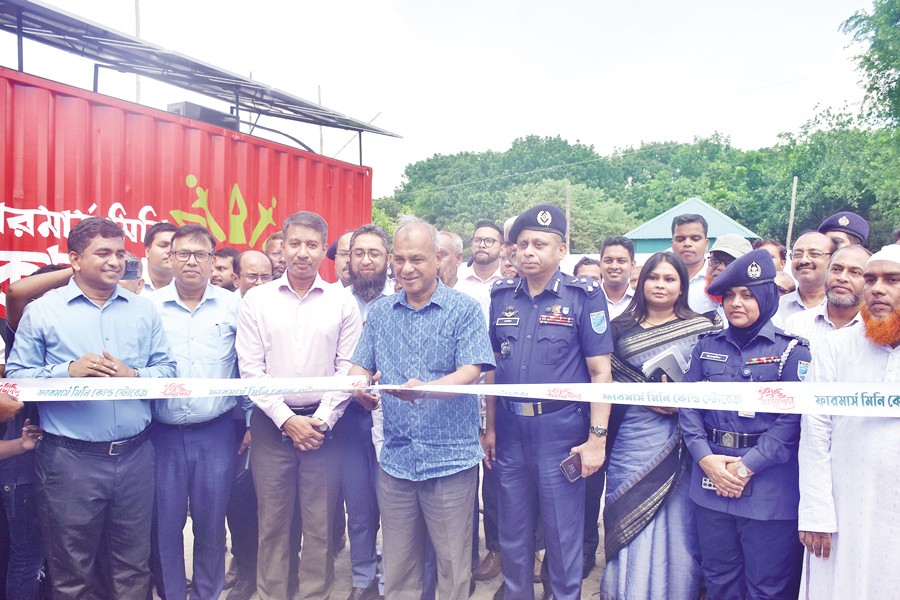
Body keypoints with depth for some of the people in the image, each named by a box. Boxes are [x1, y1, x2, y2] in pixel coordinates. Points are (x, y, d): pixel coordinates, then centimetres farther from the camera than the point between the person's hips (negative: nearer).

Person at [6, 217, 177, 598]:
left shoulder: (143, 310, 7)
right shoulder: (41, 311, 0)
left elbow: (167, 369, 6)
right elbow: (16, 377, -2)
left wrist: (132, 375, -13)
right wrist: (69, 371, -17)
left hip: (135, 454, 2)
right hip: (69, 458, -2)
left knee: (133, 565, 16)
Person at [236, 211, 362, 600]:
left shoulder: (342, 302, 1)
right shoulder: (256, 299, 2)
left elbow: (347, 369, 0)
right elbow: (250, 369, -1)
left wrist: (322, 420, -8)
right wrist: (287, 419, -8)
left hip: (324, 425, 0)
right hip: (272, 423, 1)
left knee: (320, 525, 7)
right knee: (272, 524, 10)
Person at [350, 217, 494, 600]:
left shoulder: (463, 310, -3)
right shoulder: (379, 312, 9)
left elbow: (471, 371, -14)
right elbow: (360, 366, 8)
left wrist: (426, 388, -32)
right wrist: (361, 387, -16)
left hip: (450, 457, -3)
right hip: (395, 457, 4)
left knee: (453, 565, 9)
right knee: (397, 566, 15)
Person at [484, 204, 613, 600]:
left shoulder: (584, 296, -7)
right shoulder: (502, 296, 6)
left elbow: (600, 373, -8)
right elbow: (493, 367, 11)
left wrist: (597, 438, -12)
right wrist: (490, 428, 10)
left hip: (561, 433, -4)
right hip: (510, 432, 4)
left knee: (563, 537, 10)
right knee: (513, 534, 18)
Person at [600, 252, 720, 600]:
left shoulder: (701, 329, 3)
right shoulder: (622, 328, 6)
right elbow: (607, 382, 4)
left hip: (679, 442, -1)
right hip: (632, 440, 1)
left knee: (676, 526, 7)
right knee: (629, 525, 8)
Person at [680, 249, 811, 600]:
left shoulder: (791, 352, -3)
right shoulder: (707, 348, 9)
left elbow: (794, 418, -11)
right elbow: (688, 405, 4)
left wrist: (747, 466, -17)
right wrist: (705, 458, -10)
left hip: (769, 488, -3)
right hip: (711, 479, 4)